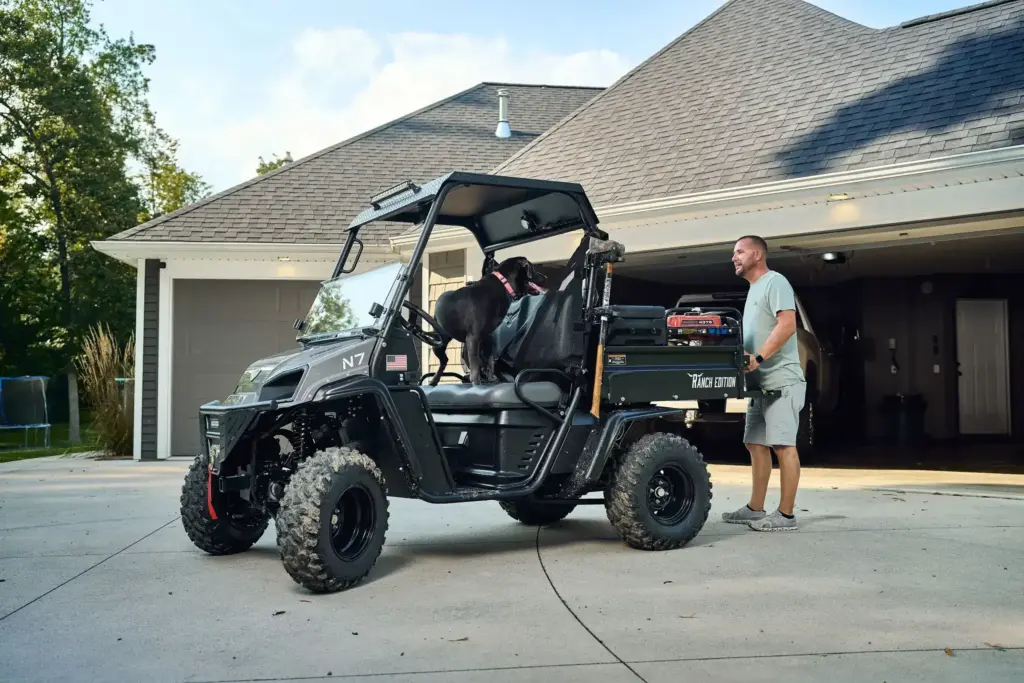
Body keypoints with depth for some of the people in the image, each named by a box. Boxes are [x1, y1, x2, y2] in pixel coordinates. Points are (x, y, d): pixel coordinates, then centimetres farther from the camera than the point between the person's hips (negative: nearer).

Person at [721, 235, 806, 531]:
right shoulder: (753, 289, 21)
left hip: (779, 380, -10)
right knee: (756, 445, 11)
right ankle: (755, 509, 18)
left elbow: (787, 325, -20)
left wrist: (758, 358, -25)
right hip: (759, 382, 10)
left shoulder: (775, 282, -8)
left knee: (783, 445, -7)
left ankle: (786, 514, -3)